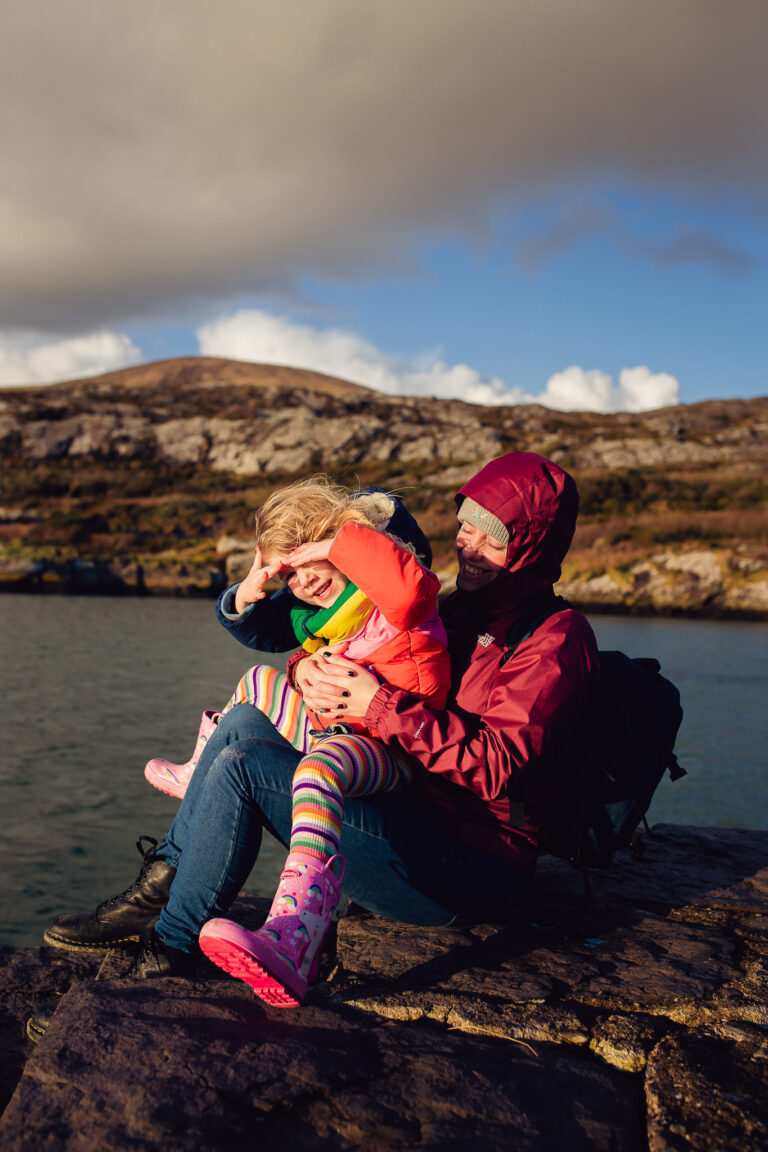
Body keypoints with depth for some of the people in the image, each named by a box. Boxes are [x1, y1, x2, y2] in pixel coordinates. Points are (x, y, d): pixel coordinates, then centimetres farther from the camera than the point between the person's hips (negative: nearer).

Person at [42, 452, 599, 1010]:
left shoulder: (557, 636, -10)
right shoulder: (459, 610, 16)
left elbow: (497, 766, -23)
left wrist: (383, 706, -22)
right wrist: (308, 668, -7)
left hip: (472, 872, -9)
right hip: (410, 813, 9)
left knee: (243, 764, -18)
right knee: (245, 721, 4)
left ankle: (172, 944, -4)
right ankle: (161, 886, 5)